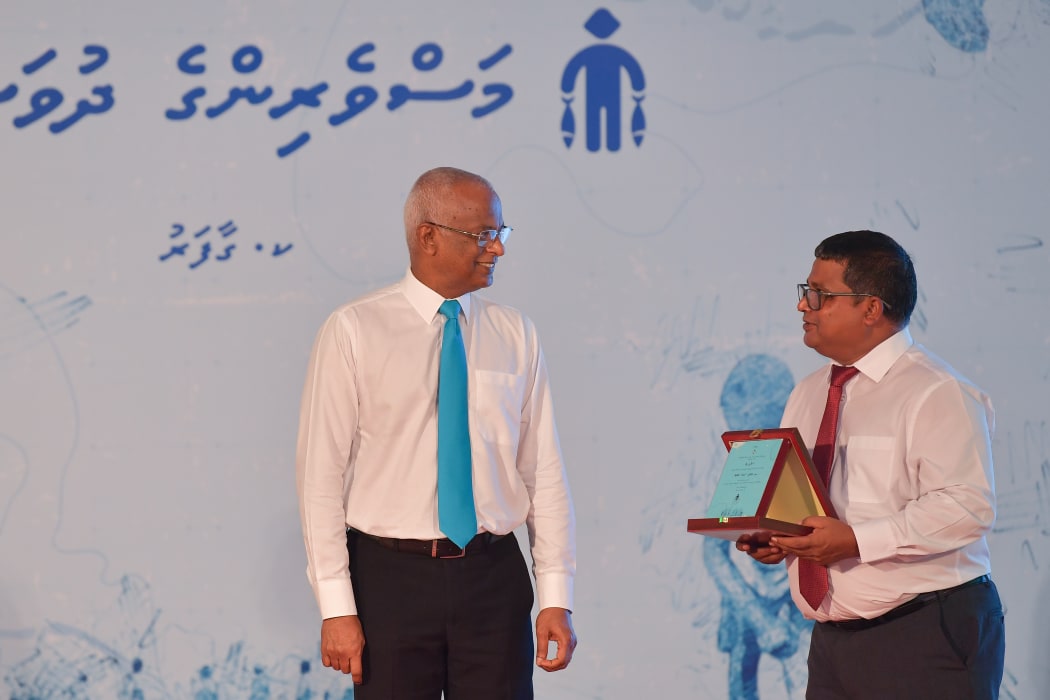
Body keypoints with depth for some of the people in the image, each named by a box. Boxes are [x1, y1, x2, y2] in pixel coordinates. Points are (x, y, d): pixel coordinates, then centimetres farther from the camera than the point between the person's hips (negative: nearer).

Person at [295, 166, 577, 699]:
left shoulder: (515, 336, 7)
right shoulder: (353, 331, -3)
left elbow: (543, 472, 6)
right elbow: (322, 474, -5)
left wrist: (557, 597, -1)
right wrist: (337, 608, -10)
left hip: (493, 576, 2)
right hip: (392, 576, -2)